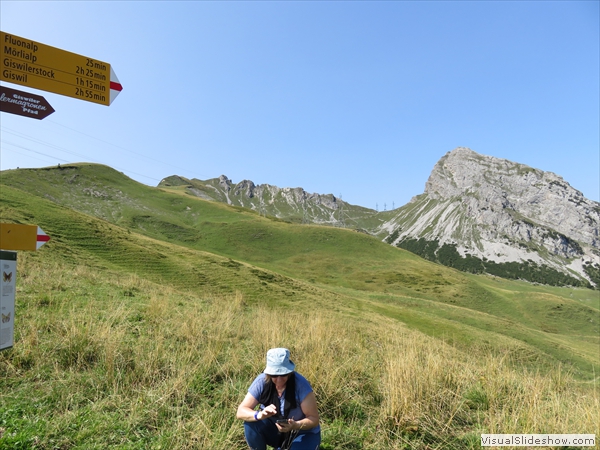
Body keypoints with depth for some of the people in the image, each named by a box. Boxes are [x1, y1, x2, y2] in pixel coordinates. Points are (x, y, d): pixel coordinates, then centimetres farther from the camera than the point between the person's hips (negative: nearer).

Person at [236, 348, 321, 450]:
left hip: (302, 432, -3)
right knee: (251, 423, -23)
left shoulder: (300, 384, -27)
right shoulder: (261, 382, -20)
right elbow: (241, 412, -20)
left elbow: (314, 419, -22)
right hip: (275, 430, 3)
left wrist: (295, 426, -41)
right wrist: (260, 414, -40)